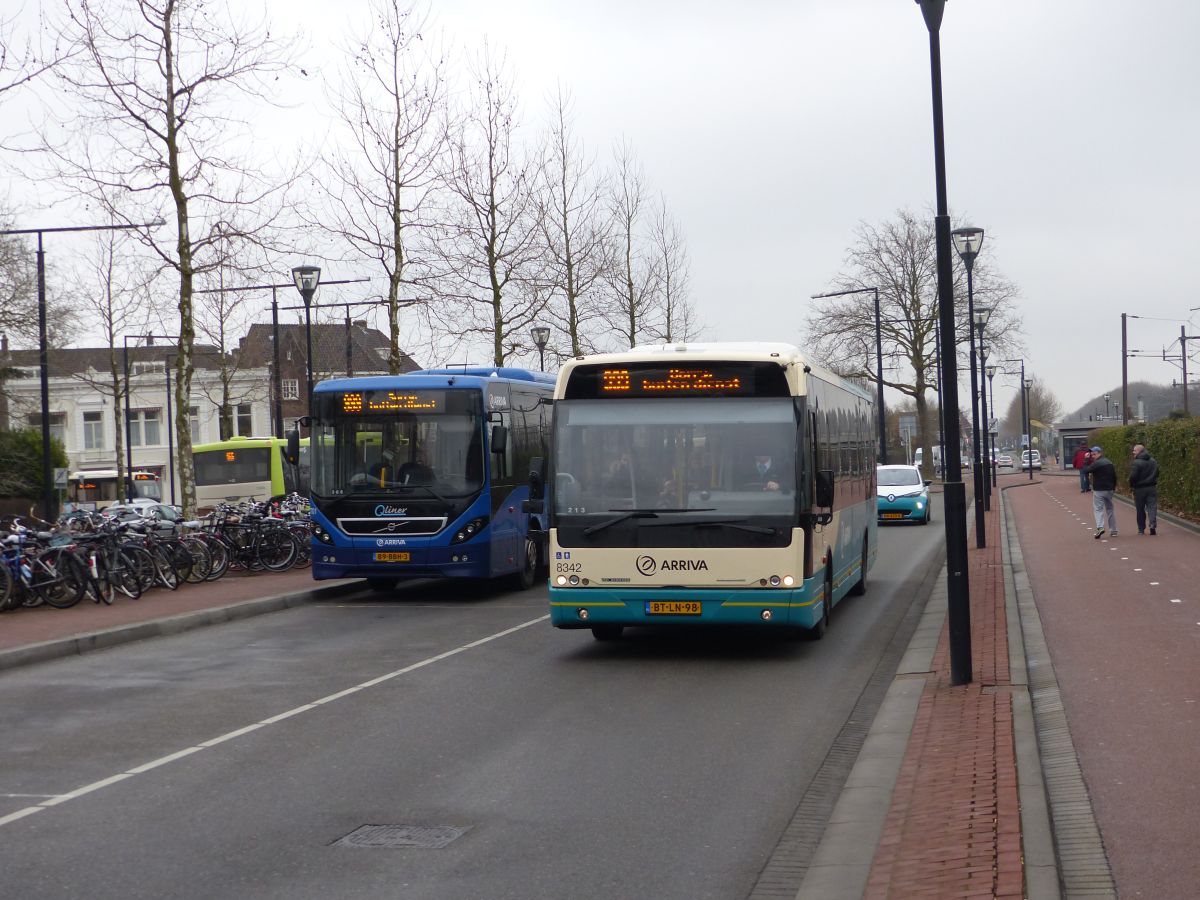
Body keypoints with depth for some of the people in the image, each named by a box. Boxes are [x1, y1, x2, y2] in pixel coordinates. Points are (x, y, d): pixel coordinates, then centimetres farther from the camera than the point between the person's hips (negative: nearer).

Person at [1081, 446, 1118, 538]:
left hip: (1099, 490, -7)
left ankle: (1100, 527, -26)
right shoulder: (1109, 462, 12)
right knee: (1110, 508, 16)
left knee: (1098, 509, -7)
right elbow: (1114, 475, 17)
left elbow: (1085, 471, -18)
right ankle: (1113, 530, 19)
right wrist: (1114, 486, 24)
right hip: (1109, 489, 7)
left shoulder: (1096, 463, -15)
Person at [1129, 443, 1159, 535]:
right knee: (1152, 507, 1)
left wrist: (1132, 485, 0)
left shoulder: (1137, 463, -15)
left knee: (1140, 510, 7)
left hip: (1140, 489, -4)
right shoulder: (1153, 461, 8)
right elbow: (1157, 474, 15)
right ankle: (1153, 524, -19)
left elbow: (1133, 476, -18)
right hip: (1152, 488, 4)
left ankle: (1141, 529, 12)